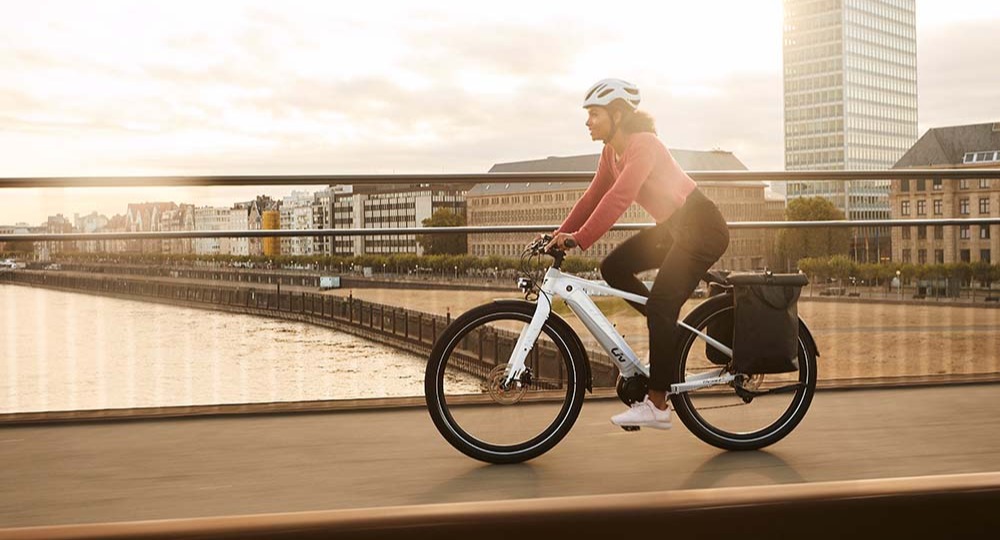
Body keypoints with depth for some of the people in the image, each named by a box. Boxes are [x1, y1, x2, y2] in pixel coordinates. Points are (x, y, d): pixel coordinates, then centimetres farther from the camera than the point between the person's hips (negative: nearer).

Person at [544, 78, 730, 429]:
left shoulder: (642, 145, -23)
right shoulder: (612, 151, 5)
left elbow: (618, 198, -33)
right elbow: (593, 196, 7)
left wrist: (579, 239, -37)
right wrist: (560, 234, -2)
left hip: (701, 228, -9)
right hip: (674, 227, 9)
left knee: (659, 307, -14)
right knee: (613, 267, 0)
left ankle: (657, 406, -6)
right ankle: (671, 336, 11)